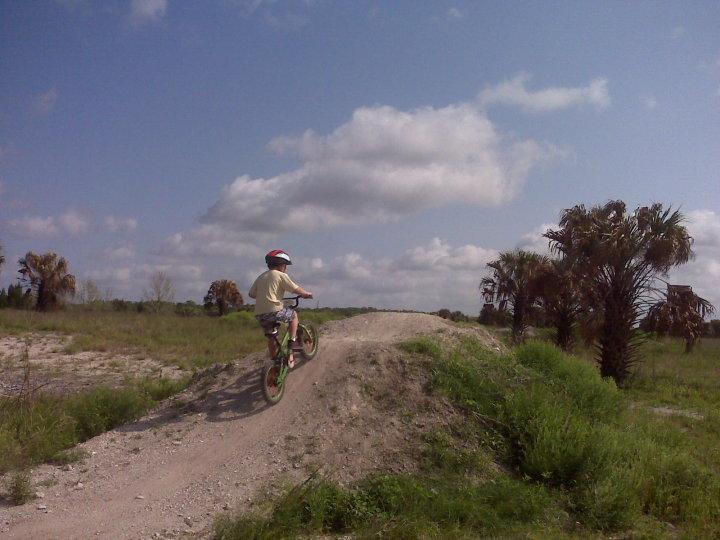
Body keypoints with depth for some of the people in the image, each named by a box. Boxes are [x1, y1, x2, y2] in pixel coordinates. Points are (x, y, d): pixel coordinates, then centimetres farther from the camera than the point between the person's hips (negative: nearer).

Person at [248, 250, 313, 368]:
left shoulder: (261, 277, 19)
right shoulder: (281, 275, 0)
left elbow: (251, 294, 20)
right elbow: (296, 289, -3)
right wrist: (307, 294, 15)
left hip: (259, 314, 7)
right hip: (274, 310, -7)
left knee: (271, 338, 20)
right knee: (294, 315, 19)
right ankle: (293, 341, 11)